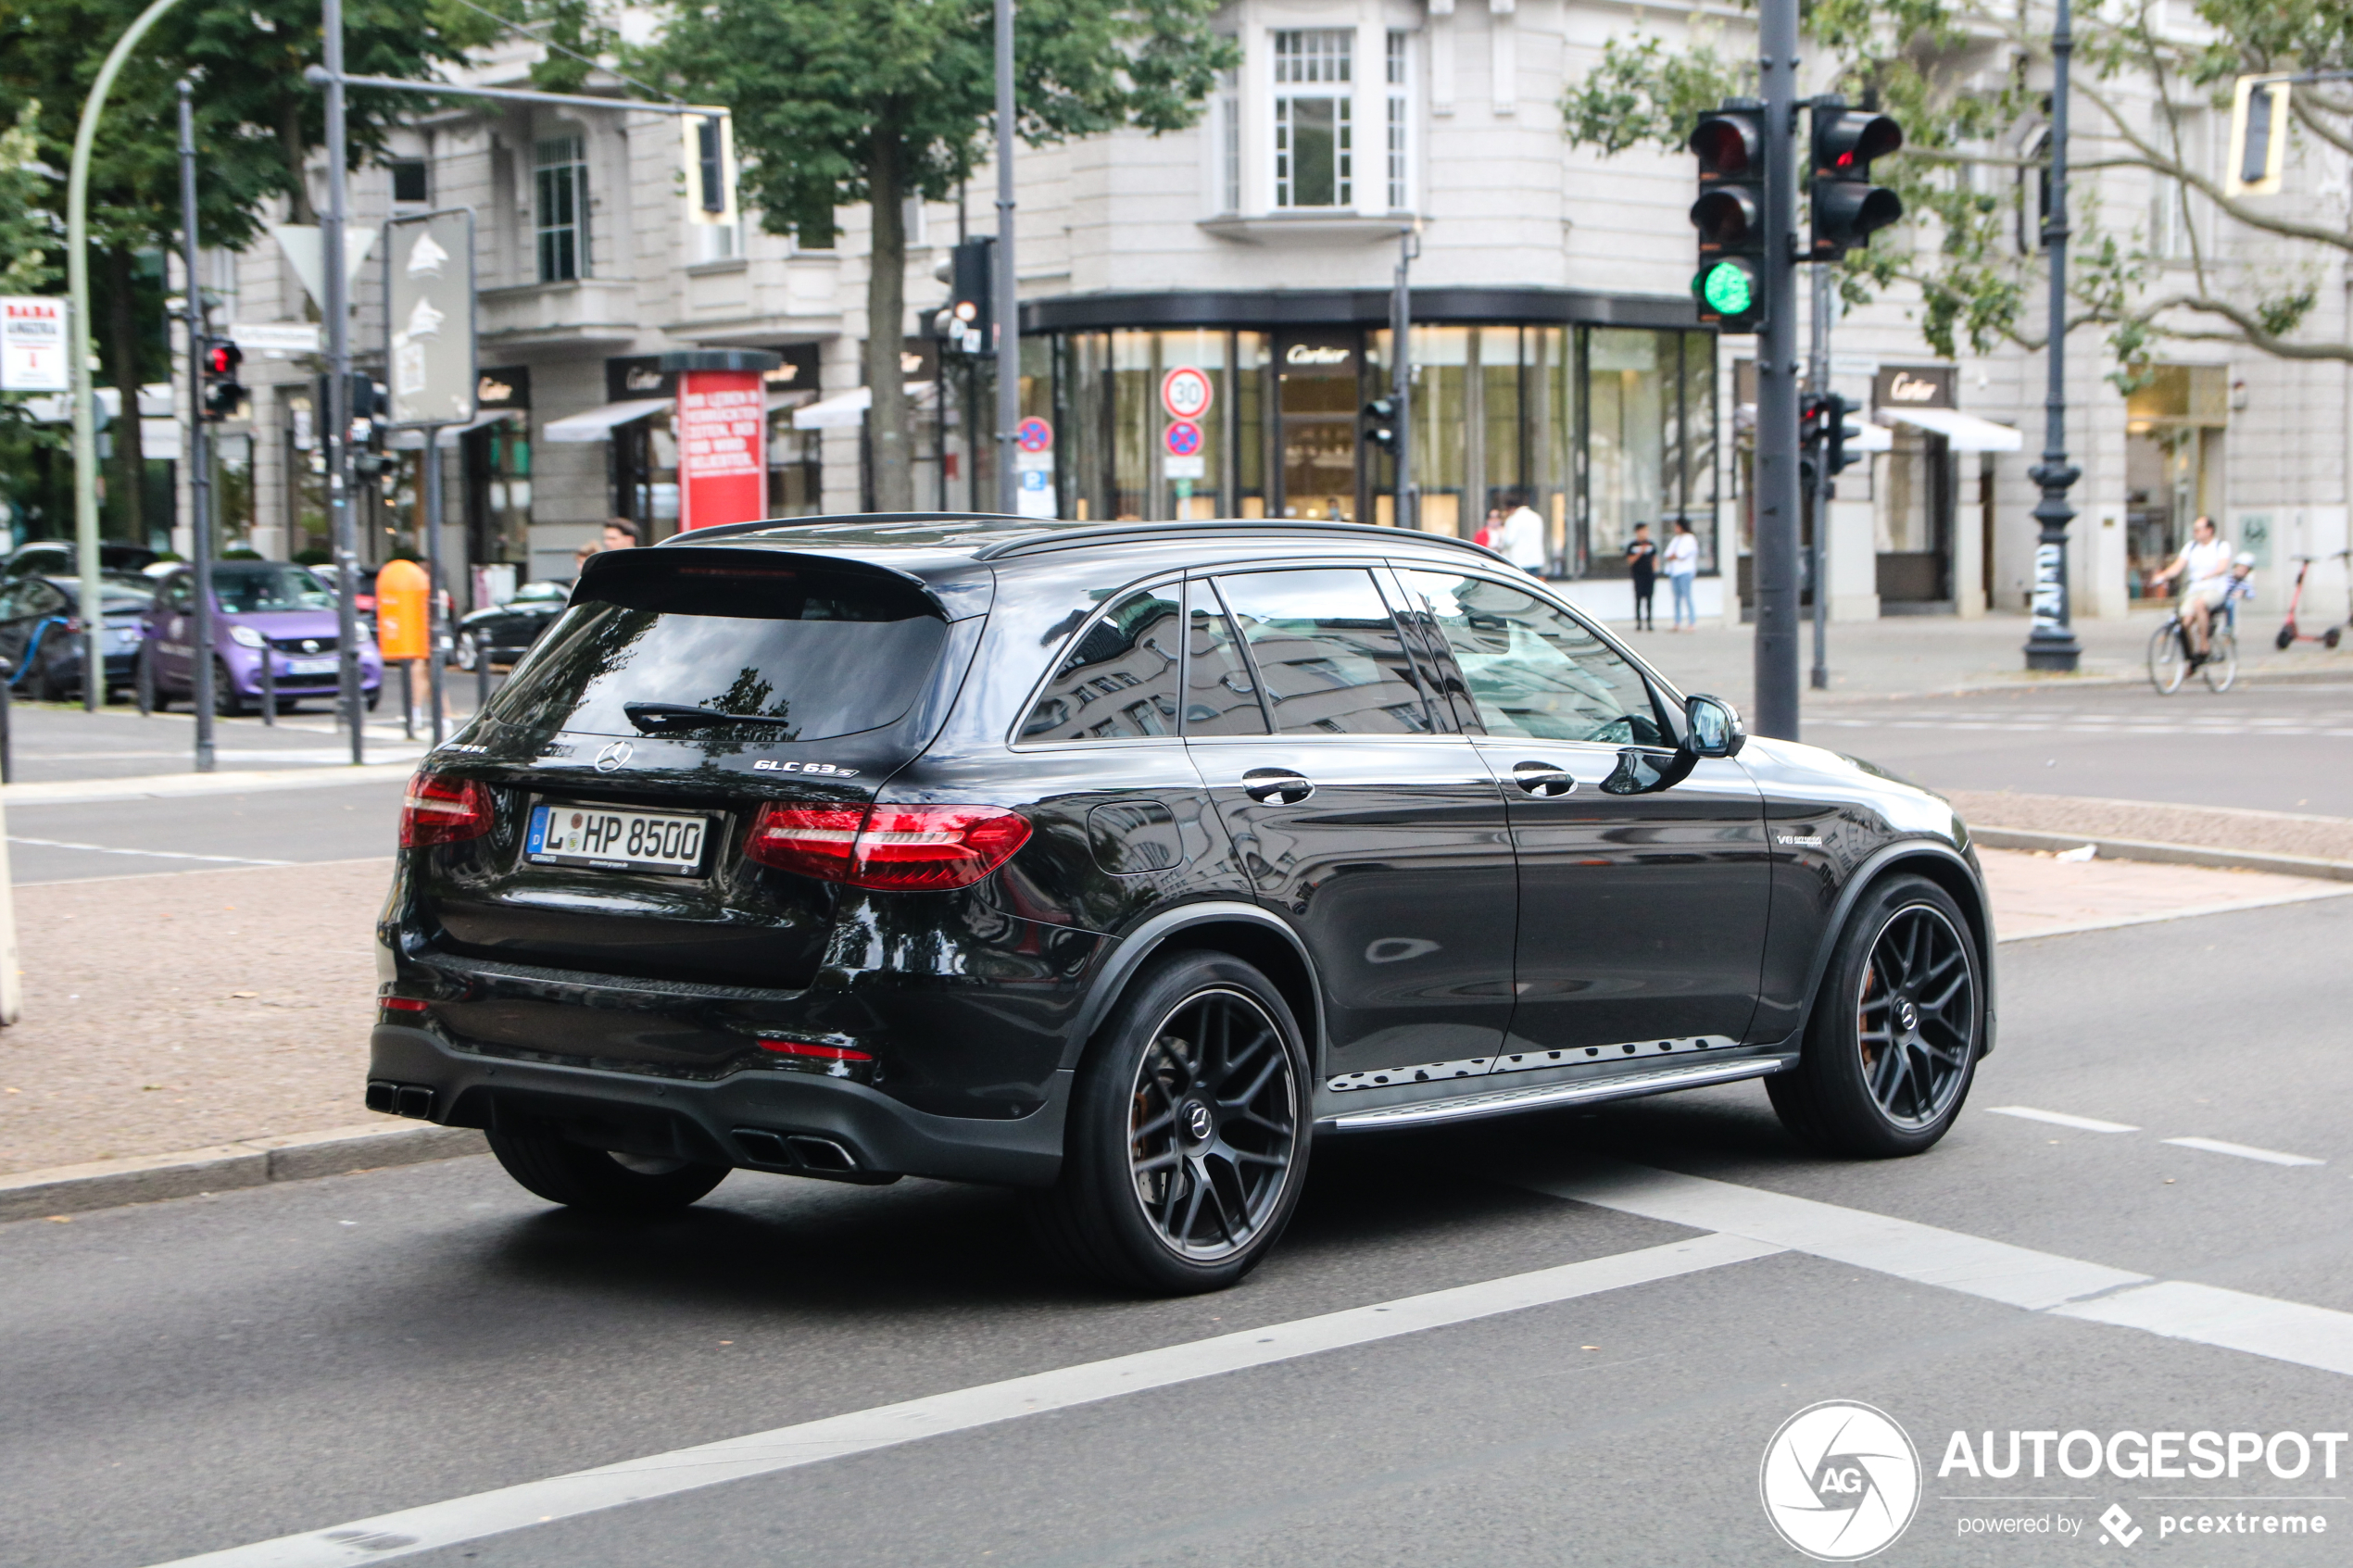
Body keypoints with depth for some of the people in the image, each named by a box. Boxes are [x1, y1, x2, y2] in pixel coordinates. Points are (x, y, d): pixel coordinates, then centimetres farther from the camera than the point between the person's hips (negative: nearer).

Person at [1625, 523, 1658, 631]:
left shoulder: (1651, 545, 10)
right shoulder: (1632, 546, 0)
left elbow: (1655, 559, 16)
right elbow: (1630, 560, -6)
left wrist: (1655, 573, 9)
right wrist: (1640, 552, -16)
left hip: (1650, 575, 3)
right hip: (1638, 575, -3)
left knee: (1649, 599, 2)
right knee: (1638, 598, -4)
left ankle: (1649, 622, 5)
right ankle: (1638, 622, -1)